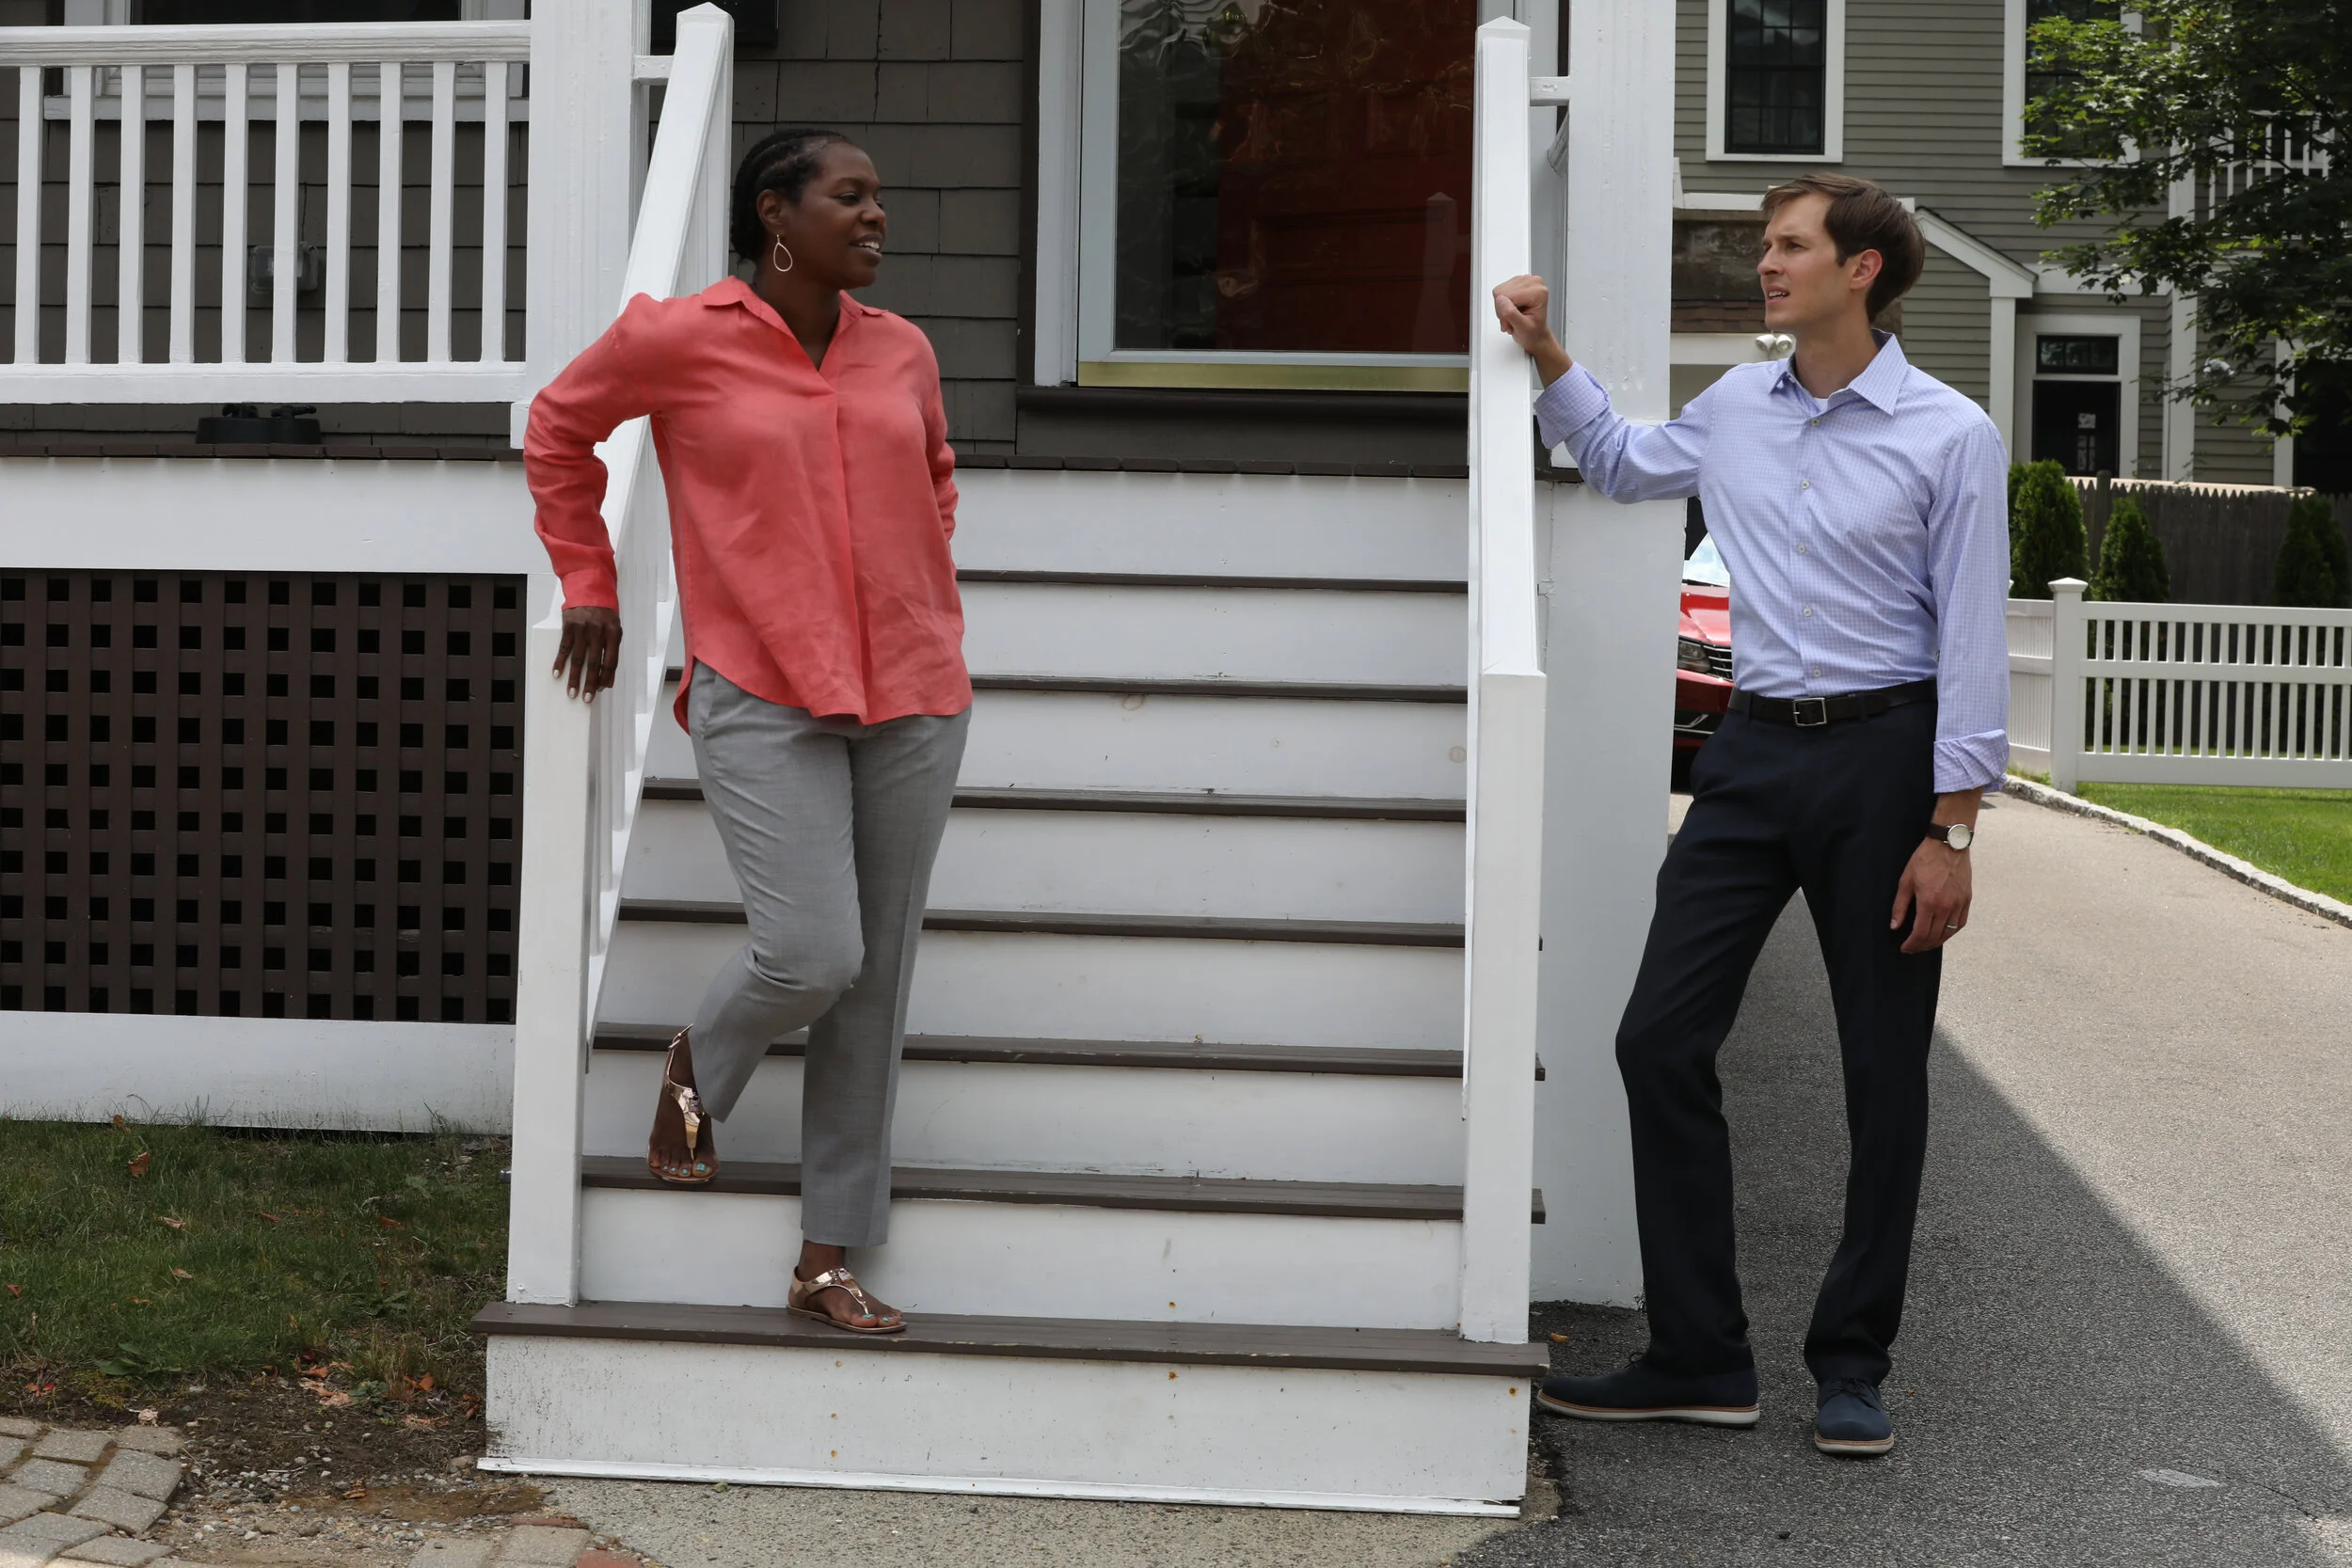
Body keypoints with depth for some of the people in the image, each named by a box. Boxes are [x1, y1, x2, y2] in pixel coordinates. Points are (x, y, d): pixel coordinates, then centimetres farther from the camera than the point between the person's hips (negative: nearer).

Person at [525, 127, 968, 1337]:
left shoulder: (901, 352, 8)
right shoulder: (678, 340, -4)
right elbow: (558, 430, 12)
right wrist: (588, 584, 12)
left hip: (912, 695, 5)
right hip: (763, 700, -4)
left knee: (876, 983, 5)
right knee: (810, 956, -17)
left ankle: (828, 1260, 15)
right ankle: (697, 1068, 20)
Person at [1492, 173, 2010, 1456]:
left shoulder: (1949, 435, -6)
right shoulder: (1736, 409, 10)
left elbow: (1972, 640, -8)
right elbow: (1621, 466, 31)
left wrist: (1950, 831, -12)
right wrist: (1548, 356, 18)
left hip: (1883, 752, -5)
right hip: (1755, 748, 5)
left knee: (1883, 1071, 3)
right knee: (1660, 1039, -2)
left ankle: (1852, 1366, 16)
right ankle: (1698, 1358, 6)